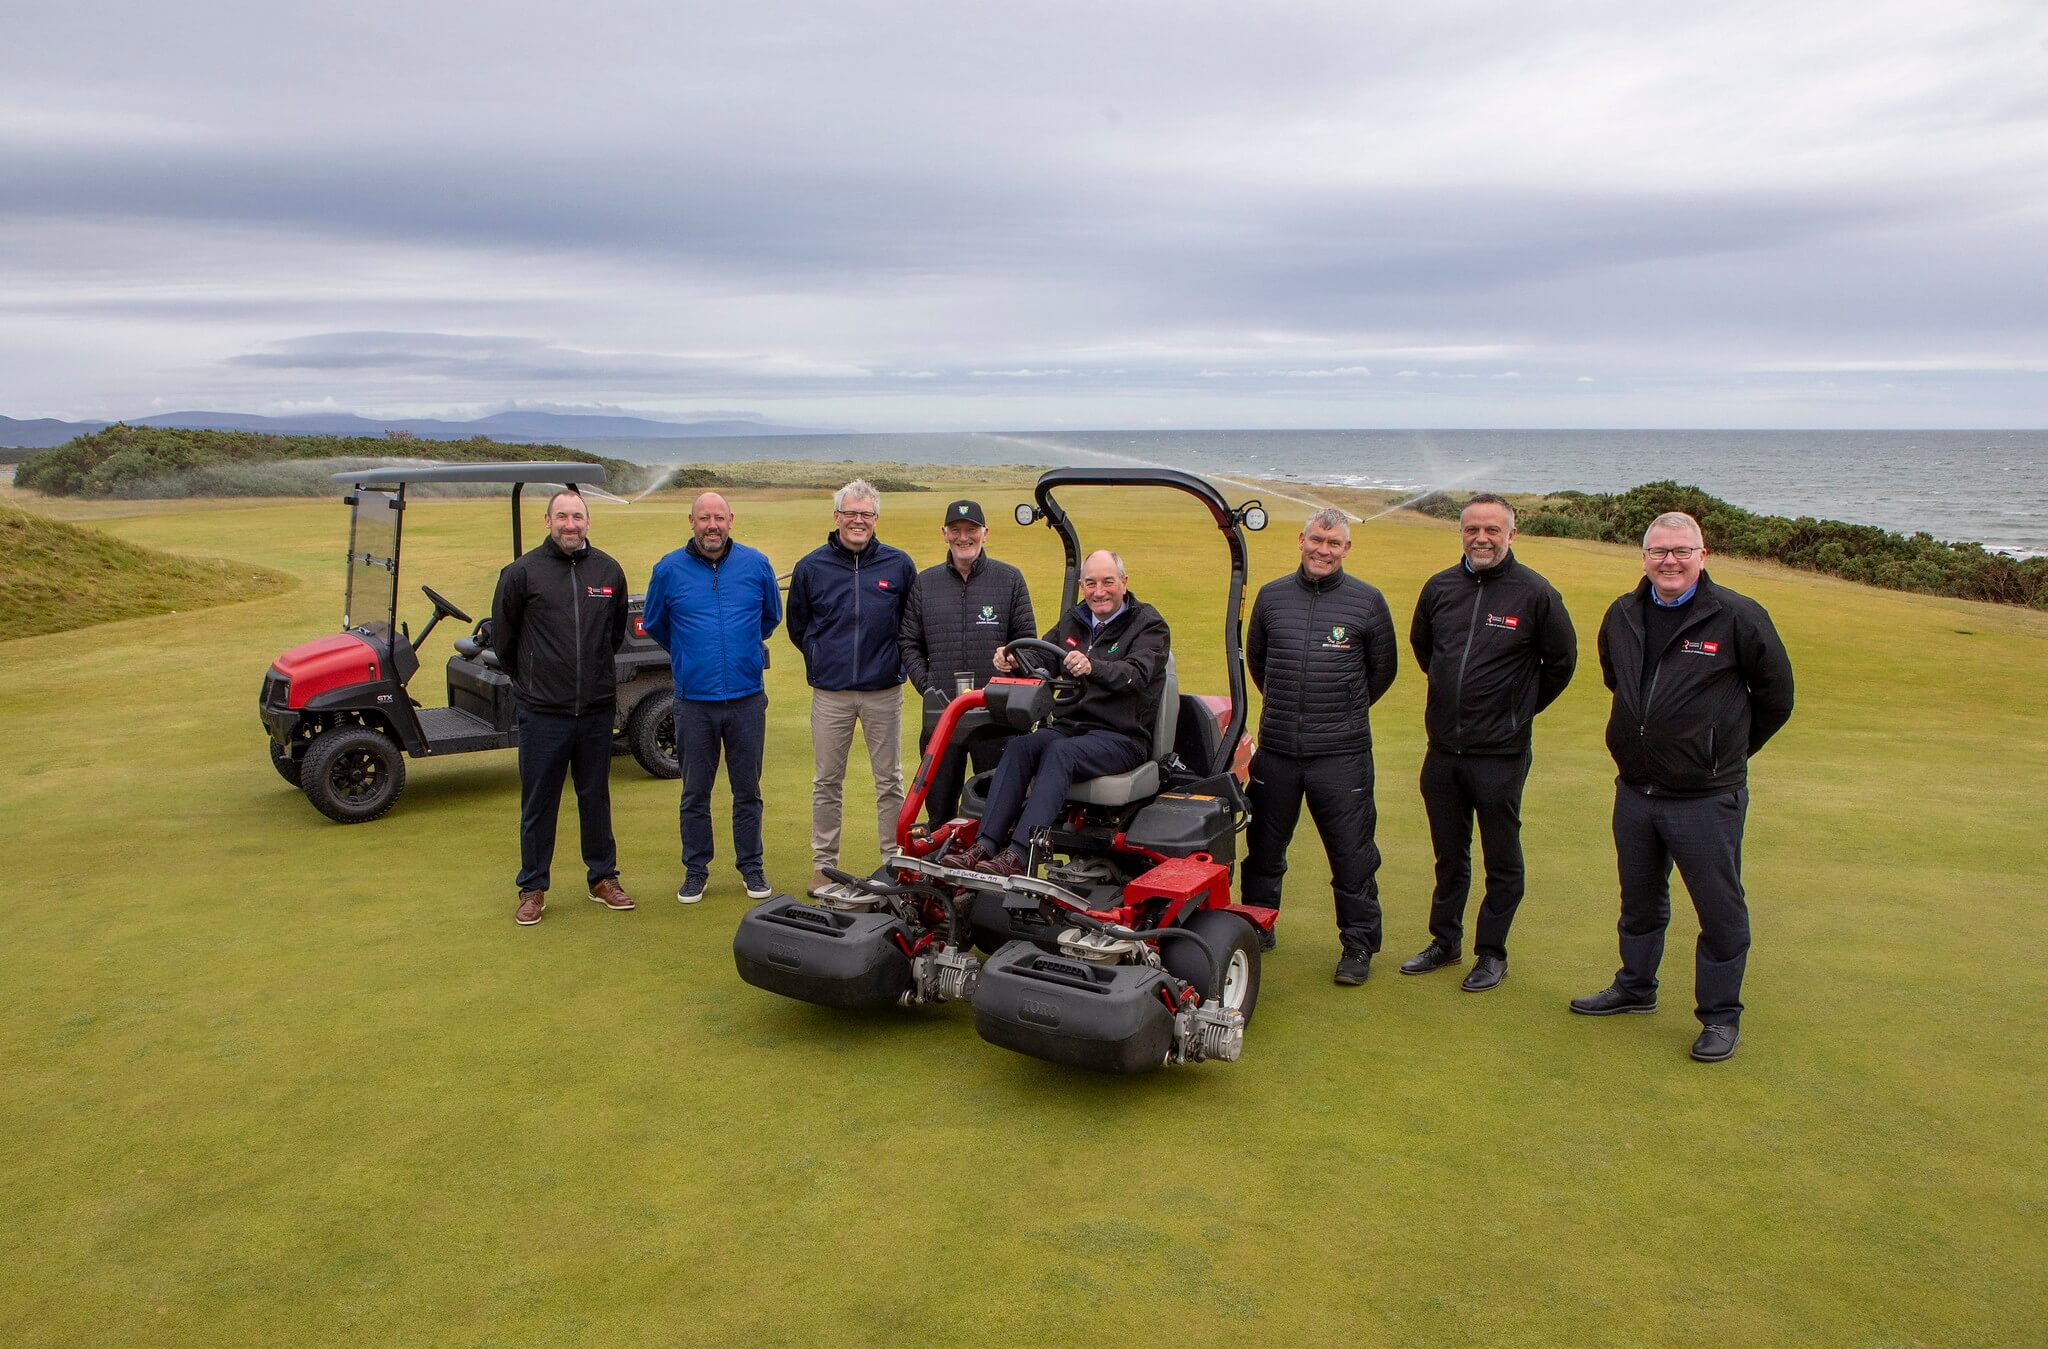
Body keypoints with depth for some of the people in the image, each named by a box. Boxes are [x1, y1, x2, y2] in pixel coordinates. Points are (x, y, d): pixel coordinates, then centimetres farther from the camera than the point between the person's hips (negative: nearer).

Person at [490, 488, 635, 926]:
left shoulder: (609, 570, 5)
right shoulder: (522, 571, -4)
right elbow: (502, 634, 6)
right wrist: (528, 678, 11)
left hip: (597, 708, 2)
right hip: (543, 710, -2)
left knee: (596, 797, 13)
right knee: (538, 803, 7)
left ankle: (603, 877, 25)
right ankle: (533, 888, 18)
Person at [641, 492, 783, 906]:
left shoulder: (756, 565, 1)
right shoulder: (668, 570, -1)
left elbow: (771, 617, 18)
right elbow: (653, 623, 16)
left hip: (747, 697, 0)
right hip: (694, 699, 0)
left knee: (748, 790, 9)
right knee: (695, 794, 8)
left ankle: (751, 867, 22)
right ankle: (695, 870, 21)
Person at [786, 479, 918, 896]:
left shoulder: (899, 564, 2)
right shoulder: (811, 567, 3)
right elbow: (798, 627, 15)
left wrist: (895, 660, 8)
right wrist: (824, 660, 11)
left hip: (884, 691, 0)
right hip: (830, 693, 0)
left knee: (889, 781, 7)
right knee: (827, 782, 6)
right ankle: (823, 865, 16)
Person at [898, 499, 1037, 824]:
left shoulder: (1009, 579, 6)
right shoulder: (924, 582, 12)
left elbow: (1026, 640, 6)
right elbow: (909, 642, 13)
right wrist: (927, 686, -2)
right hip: (940, 714, 2)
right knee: (939, 803, 8)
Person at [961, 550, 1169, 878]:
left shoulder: (1149, 624, -1)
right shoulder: (1072, 621, 18)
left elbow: (1136, 674, -20)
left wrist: (1093, 667, -40)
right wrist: (1014, 661, -12)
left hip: (1122, 737, -5)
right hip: (1070, 726, 5)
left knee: (1060, 751, -33)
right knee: (1019, 746, -25)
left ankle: (1018, 856, -43)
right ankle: (984, 846, -34)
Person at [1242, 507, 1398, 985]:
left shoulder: (1367, 601, -2)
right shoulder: (1272, 596, 4)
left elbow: (1382, 669, 10)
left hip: (1342, 753, -3)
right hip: (1276, 749, 3)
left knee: (1352, 854, 3)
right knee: (1264, 847, 15)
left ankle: (1359, 945, 18)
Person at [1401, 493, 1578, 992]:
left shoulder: (1535, 594, -8)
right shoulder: (1439, 588, 4)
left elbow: (1560, 662, 3)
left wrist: (1519, 709, 9)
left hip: (1501, 754, -4)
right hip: (1442, 751, 4)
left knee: (1502, 861, 8)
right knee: (1449, 856, 17)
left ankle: (1492, 952, 21)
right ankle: (1445, 941, 30)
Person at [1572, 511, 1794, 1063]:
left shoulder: (1738, 617, -12)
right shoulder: (1622, 616, 3)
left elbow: (1775, 696, 0)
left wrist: (1725, 751, 8)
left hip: (1707, 799, -5)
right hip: (1634, 791, 5)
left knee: (1720, 912, 6)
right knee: (1640, 901, 20)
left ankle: (1721, 1014, 21)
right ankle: (1635, 987, 39)